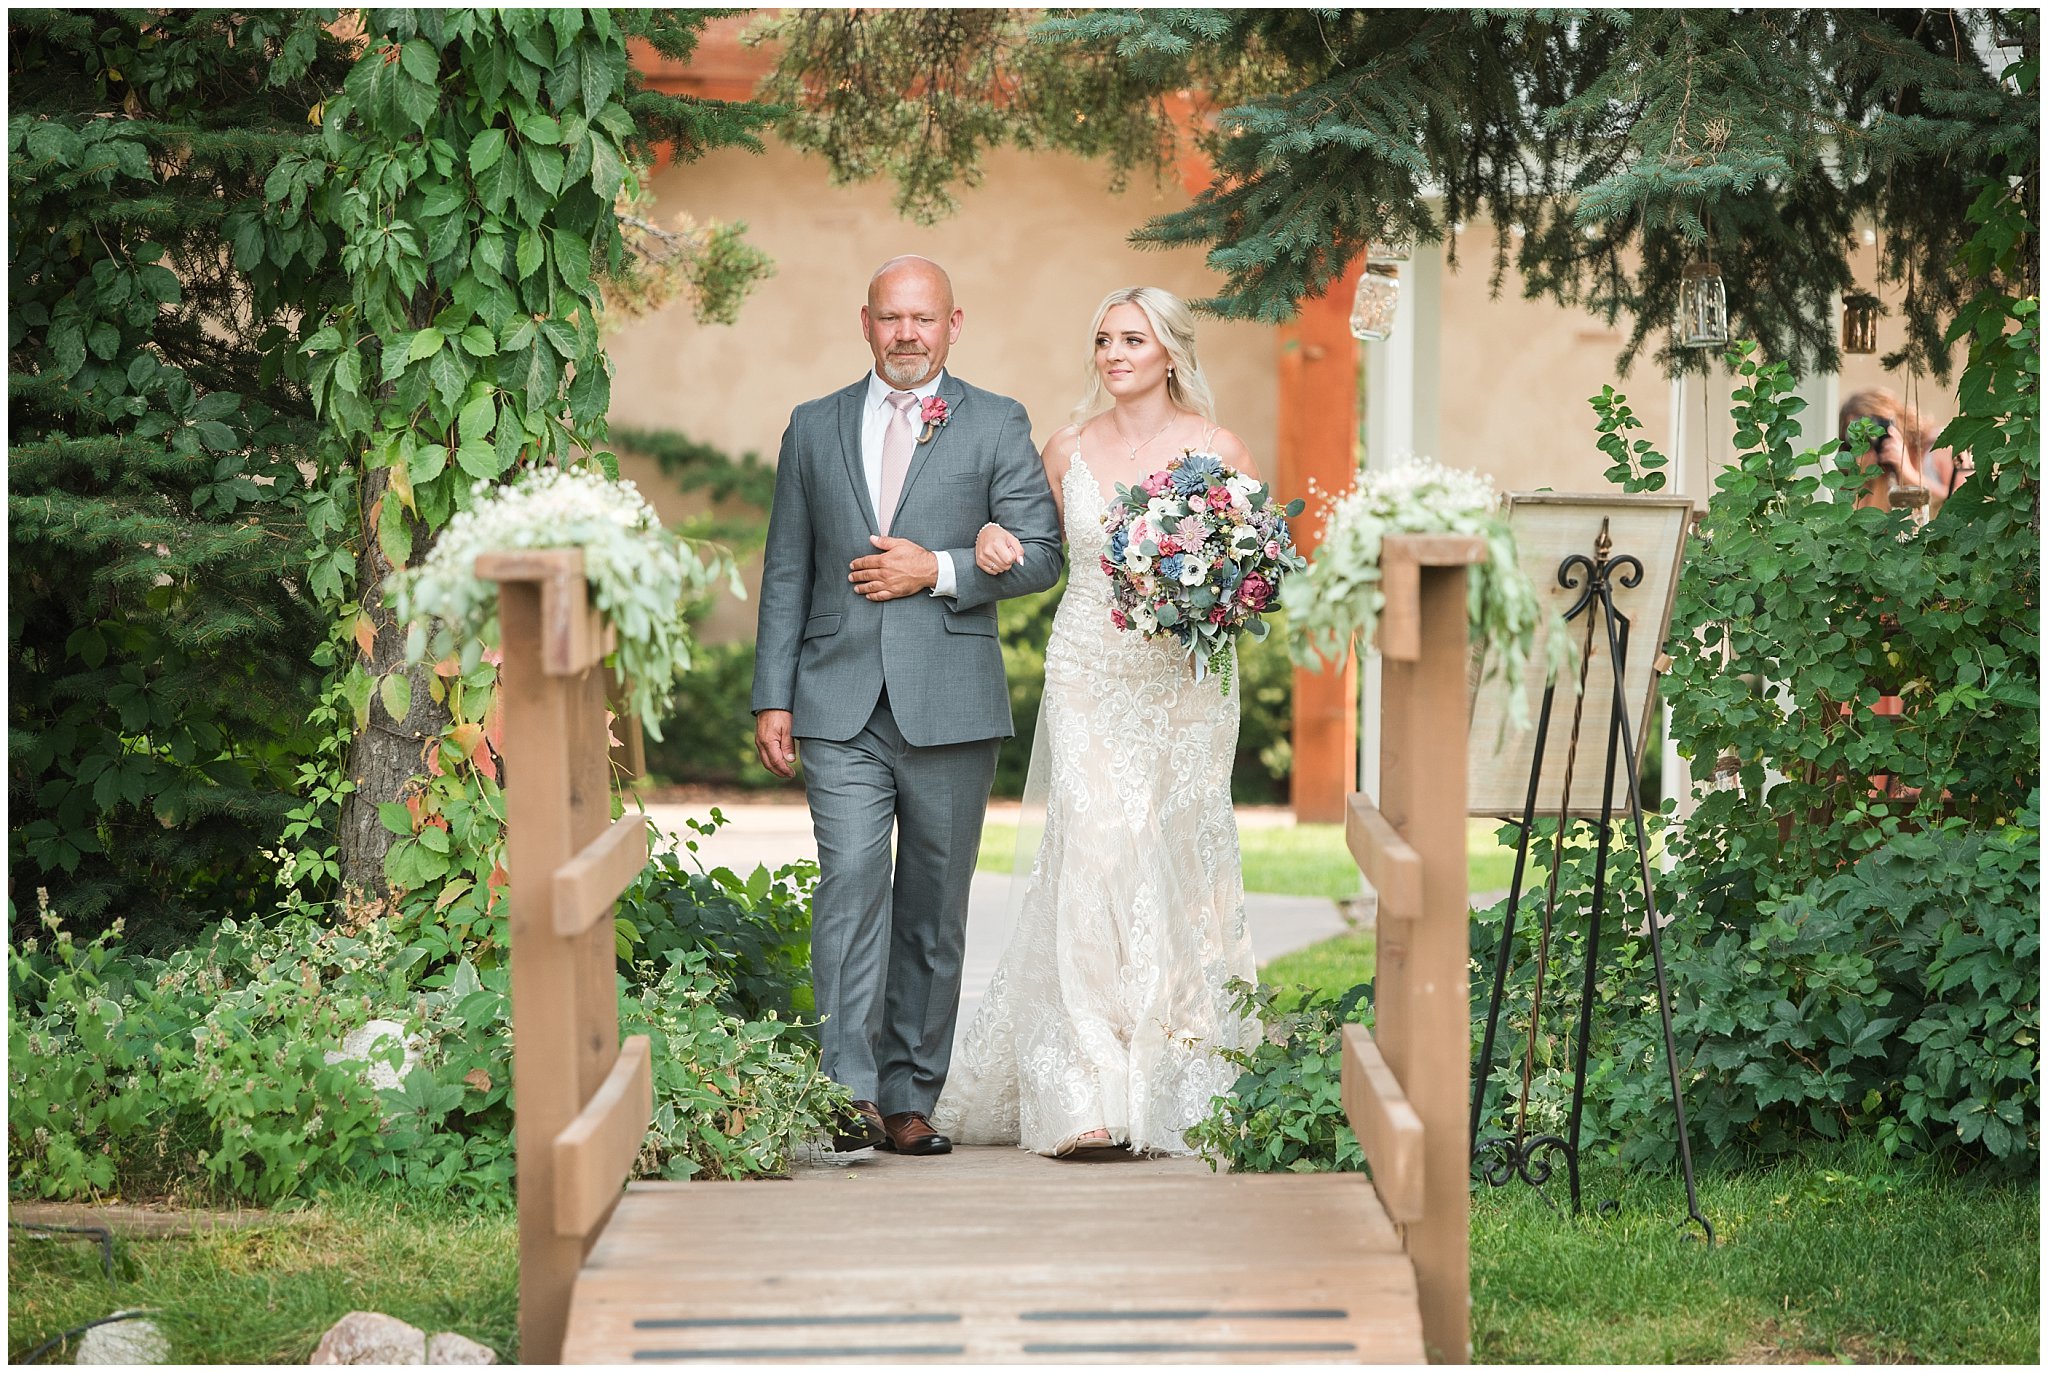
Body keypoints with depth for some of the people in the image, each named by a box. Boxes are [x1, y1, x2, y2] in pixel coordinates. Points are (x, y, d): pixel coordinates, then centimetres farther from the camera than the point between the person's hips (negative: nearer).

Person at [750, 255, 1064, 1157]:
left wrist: (938, 569, -12)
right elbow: (786, 574, 11)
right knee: (852, 888, -13)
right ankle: (851, 1091, -15)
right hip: (841, 709, 0)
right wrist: (773, 699, 5)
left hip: (950, 709, 0)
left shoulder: (997, 426, 6)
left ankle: (910, 1098, 13)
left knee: (934, 909, 5)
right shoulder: (814, 429, 12)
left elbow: (1039, 555, 1)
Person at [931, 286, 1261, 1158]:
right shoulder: (1070, 448, 8)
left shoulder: (1217, 449, 1)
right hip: (1089, 679, 1)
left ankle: (1171, 1087, 10)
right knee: (1091, 855, -10)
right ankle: (1083, 1097, -12)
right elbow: (1038, 545, 22)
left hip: (1184, 683, -1)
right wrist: (994, 540, 0)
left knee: (1174, 864, 0)